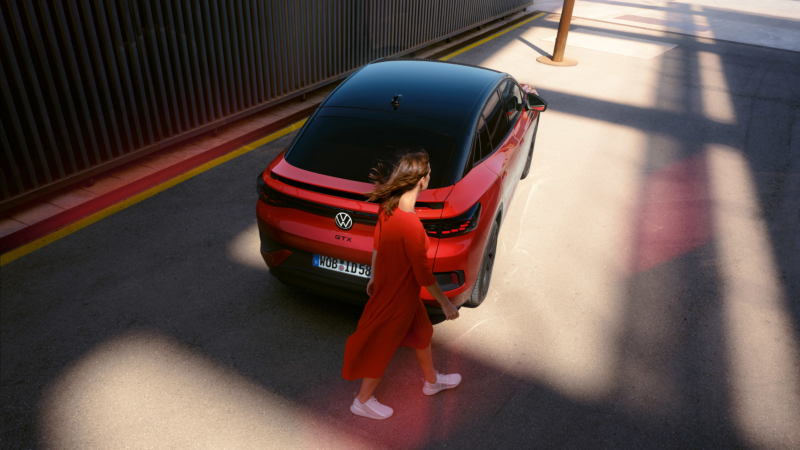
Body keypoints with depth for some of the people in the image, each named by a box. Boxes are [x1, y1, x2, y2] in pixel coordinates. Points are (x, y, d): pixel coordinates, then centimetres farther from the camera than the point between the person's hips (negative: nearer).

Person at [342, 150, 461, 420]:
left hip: (386, 282, 8)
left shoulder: (387, 207, -11)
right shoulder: (411, 226, -36)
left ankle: (432, 381, 53)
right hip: (398, 296, -8)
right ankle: (362, 402, 38)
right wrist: (446, 304, -12)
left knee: (421, 332, 28)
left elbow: (377, 245, 4)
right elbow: (424, 275, -26)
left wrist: (374, 277, 19)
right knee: (382, 348, 14)